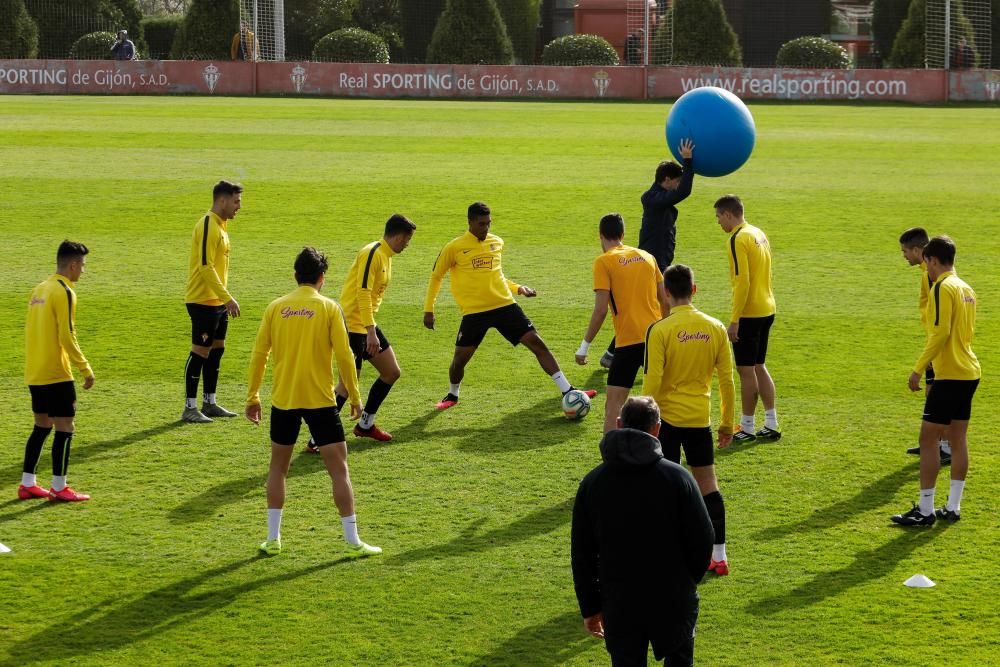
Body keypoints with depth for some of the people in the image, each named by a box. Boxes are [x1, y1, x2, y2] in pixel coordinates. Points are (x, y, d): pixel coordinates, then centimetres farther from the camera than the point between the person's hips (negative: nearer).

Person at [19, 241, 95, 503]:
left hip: (34, 373, 9)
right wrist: (86, 369, -14)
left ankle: (27, 484, 17)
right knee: (65, 428, -3)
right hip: (56, 373, -9)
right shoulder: (64, 292, -14)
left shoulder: (39, 289, 13)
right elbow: (67, 337, -18)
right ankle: (59, 488, -3)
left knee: (42, 426, 15)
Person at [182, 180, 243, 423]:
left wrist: (225, 299, 18)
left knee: (217, 349, 13)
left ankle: (209, 403, 21)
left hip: (217, 302, 10)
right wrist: (227, 298, -23)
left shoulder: (221, 225, 13)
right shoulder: (207, 226, -17)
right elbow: (205, 267, -23)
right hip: (203, 301, -10)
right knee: (200, 351, -5)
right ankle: (190, 408, 0)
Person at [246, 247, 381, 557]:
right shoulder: (329, 308, -5)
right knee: (339, 469, 3)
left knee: (278, 467, 18)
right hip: (320, 400, -3)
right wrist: (355, 397, 2)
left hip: (283, 400, 3)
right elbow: (344, 356, -8)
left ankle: (273, 538, 16)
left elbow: (259, 354, 3)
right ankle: (353, 540, 0)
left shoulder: (275, 308, 2)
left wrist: (253, 397, 12)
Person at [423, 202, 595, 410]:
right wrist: (428, 310, 5)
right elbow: (436, 277, 7)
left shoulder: (497, 242, 9)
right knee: (460, 359, -1)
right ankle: (452, 395, 32)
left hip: (505, 306, 3)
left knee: (537, 344, -5)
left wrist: (518, 288, 11)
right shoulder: (454, 248, -4)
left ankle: (568, 391, -3)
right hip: (474, 312, -3)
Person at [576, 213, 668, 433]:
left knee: (613, 404, -3)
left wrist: (584, 346, -4)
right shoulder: (646, 257, 12)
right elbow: (665, 301, 13)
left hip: (627, 341, -5)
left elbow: (601, 310, -11)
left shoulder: (604, 262, -5)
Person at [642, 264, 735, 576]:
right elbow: (727, 380, 4)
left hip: (667, 419, -4)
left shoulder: (660, 330, -13)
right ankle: (719, 557, 14)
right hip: (700, 419, 4)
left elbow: (652, 383, -15)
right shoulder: (715, 328, 0)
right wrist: (727, 424, 13)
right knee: (708, 484, 13)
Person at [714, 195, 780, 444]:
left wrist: (734, 320, -19)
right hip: (767, 310, 9)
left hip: (749, 313, -9)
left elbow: (742, 282, -21)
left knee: (746, 370, 0)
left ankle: (746, 429, 6)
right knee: (758, 367, 16)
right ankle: (771, 425, 17)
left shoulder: (738, 239, -16)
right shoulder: (759, 234, 12)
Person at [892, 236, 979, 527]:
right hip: (970, 372, 9)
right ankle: (953, 507, 15)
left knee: (928, 439, -5)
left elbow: (940, 333, -21)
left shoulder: (943, 288, -14)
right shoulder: (966, 288, 13)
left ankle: (925, 510, -4)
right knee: (959, 439, 11)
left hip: (950, 375, -9)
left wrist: (918, 369, -17)